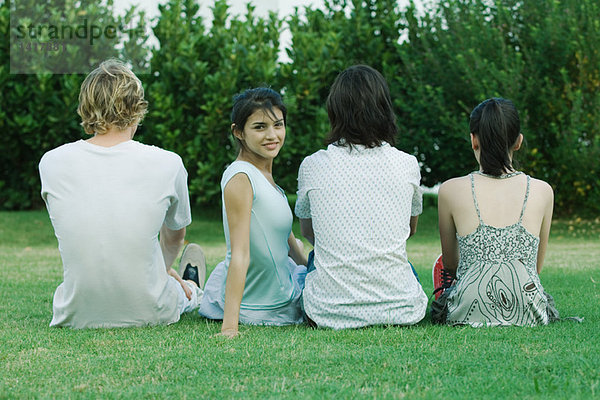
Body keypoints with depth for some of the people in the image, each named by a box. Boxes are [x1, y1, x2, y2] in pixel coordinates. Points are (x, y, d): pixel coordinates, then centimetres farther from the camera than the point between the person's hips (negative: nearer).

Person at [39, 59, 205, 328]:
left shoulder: (51, 163, -7)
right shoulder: (166, 164, -11)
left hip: (76, 316, 2)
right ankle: (194, 291, 66)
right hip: (149, 313, -1)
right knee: (186, 288, 34)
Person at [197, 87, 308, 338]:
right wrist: (229, 326, -31)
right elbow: (240, 254, -30)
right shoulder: (241, 178, -25)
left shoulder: (265, 176, 4)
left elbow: (286, 237, 16)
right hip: (257, 306, -9)